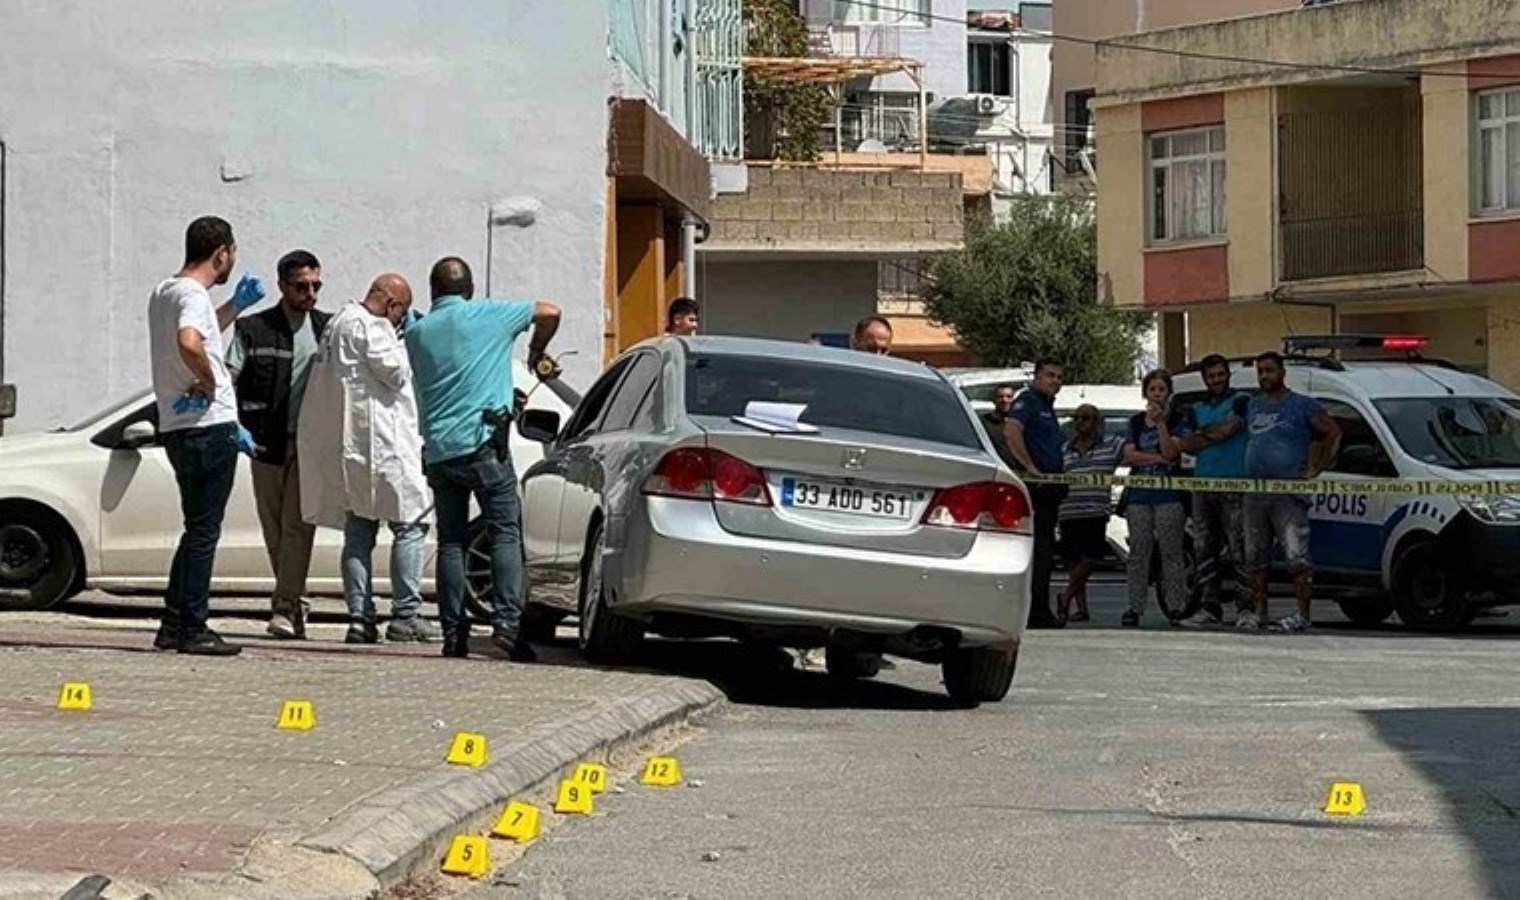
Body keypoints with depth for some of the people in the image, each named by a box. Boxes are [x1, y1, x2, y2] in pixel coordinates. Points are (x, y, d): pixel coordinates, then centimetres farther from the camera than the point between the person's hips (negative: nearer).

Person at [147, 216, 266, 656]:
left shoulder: (163, 293, 15)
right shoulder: (193, 295, -14)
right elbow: (190, 343, -35)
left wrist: (236, 306, 31)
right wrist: (209, 385, -20)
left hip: (176, 429, 9)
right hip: (209, 427, -9)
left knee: (198, 529, 16)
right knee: (204, 531, -4)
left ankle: (173, 625, 17)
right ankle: (193, 630, -3)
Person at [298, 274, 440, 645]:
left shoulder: (339, 322, 20)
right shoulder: (368, 326, -11)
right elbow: (396, 371, -12)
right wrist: (409, 339, 0)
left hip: (346, 447, 10)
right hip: (377, 444, -10)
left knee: (358, 531, 9)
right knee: (410, 523, -5)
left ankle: (359, 618, 5)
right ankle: (405, 615, -9)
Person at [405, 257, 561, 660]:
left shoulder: (417, 332, 14)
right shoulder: (488, 314, 2)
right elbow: (549, 312, 8)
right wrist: (537, 354, 28)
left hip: (437, 449, 4)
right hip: (482, 443, -4)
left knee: (450, 540, 8)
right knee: (505, 533, -3)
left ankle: (453, 632, 3)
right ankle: (507, 622, -17)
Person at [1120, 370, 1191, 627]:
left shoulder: (1177, 420, 4)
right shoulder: (1136, 422, 14)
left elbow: (1170, 452, -10)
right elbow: (1129, 456, 3)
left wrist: (1160, 422, -16)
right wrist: (1158, 458, -7)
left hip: (1168, 493, -3)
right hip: (1139, 493, 3)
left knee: (1171, 551, -6)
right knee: (1138, 551, 3)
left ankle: (1176, 606, -4)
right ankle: (1135, 607, 6)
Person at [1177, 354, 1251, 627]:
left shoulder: (1240, 402, 4)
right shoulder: (1197, 409, 21)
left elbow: (1227, 428, -11)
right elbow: (1186, 445, 11)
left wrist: (1201, 433, 5)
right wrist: (1214, 435, -3)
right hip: (1202, 485, 6)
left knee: (1237, 547, -11)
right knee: (1204, 548, 5)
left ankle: (1245, 607, -10)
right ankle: (1211, 608, 8)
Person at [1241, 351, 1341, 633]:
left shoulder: (1303, 405, 0)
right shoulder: (1252, 406, 17)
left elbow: (1333, 433, 0)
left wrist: (1316, 469, -4)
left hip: (1289, 494, -6)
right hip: (1254, 495, 6)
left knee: (1296, 557, -12)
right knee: (1255, 557, 9)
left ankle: (1302, 615, -12)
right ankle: (1259, 612, 16)